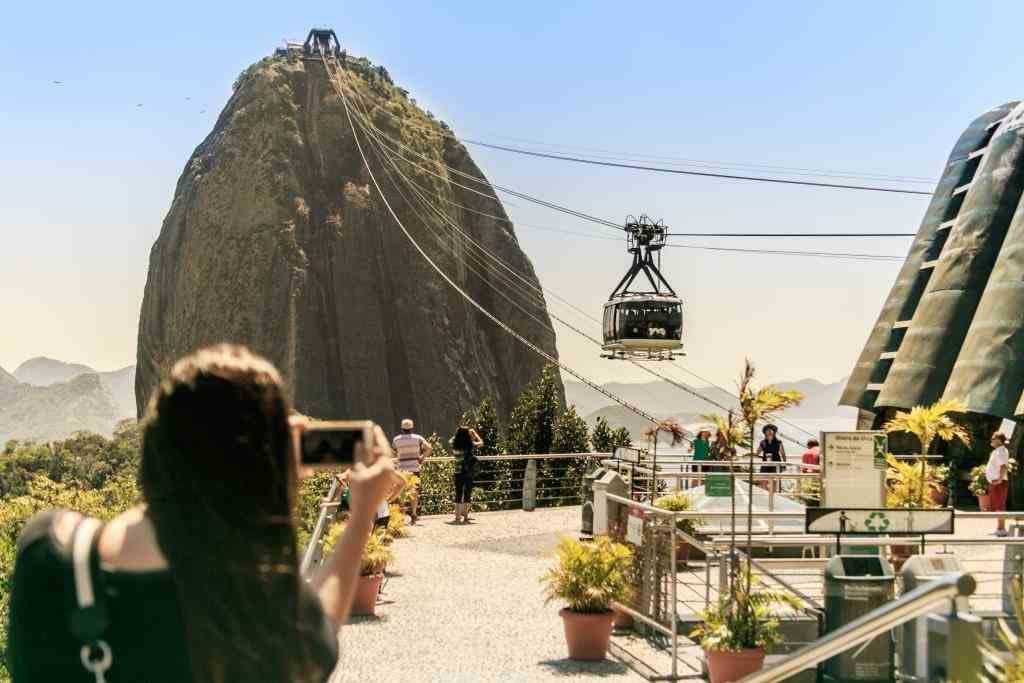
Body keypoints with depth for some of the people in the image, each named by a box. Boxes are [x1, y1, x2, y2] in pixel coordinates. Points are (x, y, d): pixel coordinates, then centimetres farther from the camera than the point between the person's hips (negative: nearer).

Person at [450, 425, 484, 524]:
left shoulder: (454, 445, 0)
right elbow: (481, 442, 4)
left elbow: (452, 439, 24)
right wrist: (474, 433, 13)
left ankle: (457, 517, 14)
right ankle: (465, 517, 3)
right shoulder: (469, 445, -12)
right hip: (468, 473, -4)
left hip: (458, 473, 4)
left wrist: (459, 433, 22)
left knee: (458, 495, 11)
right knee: (467, 495, 3)